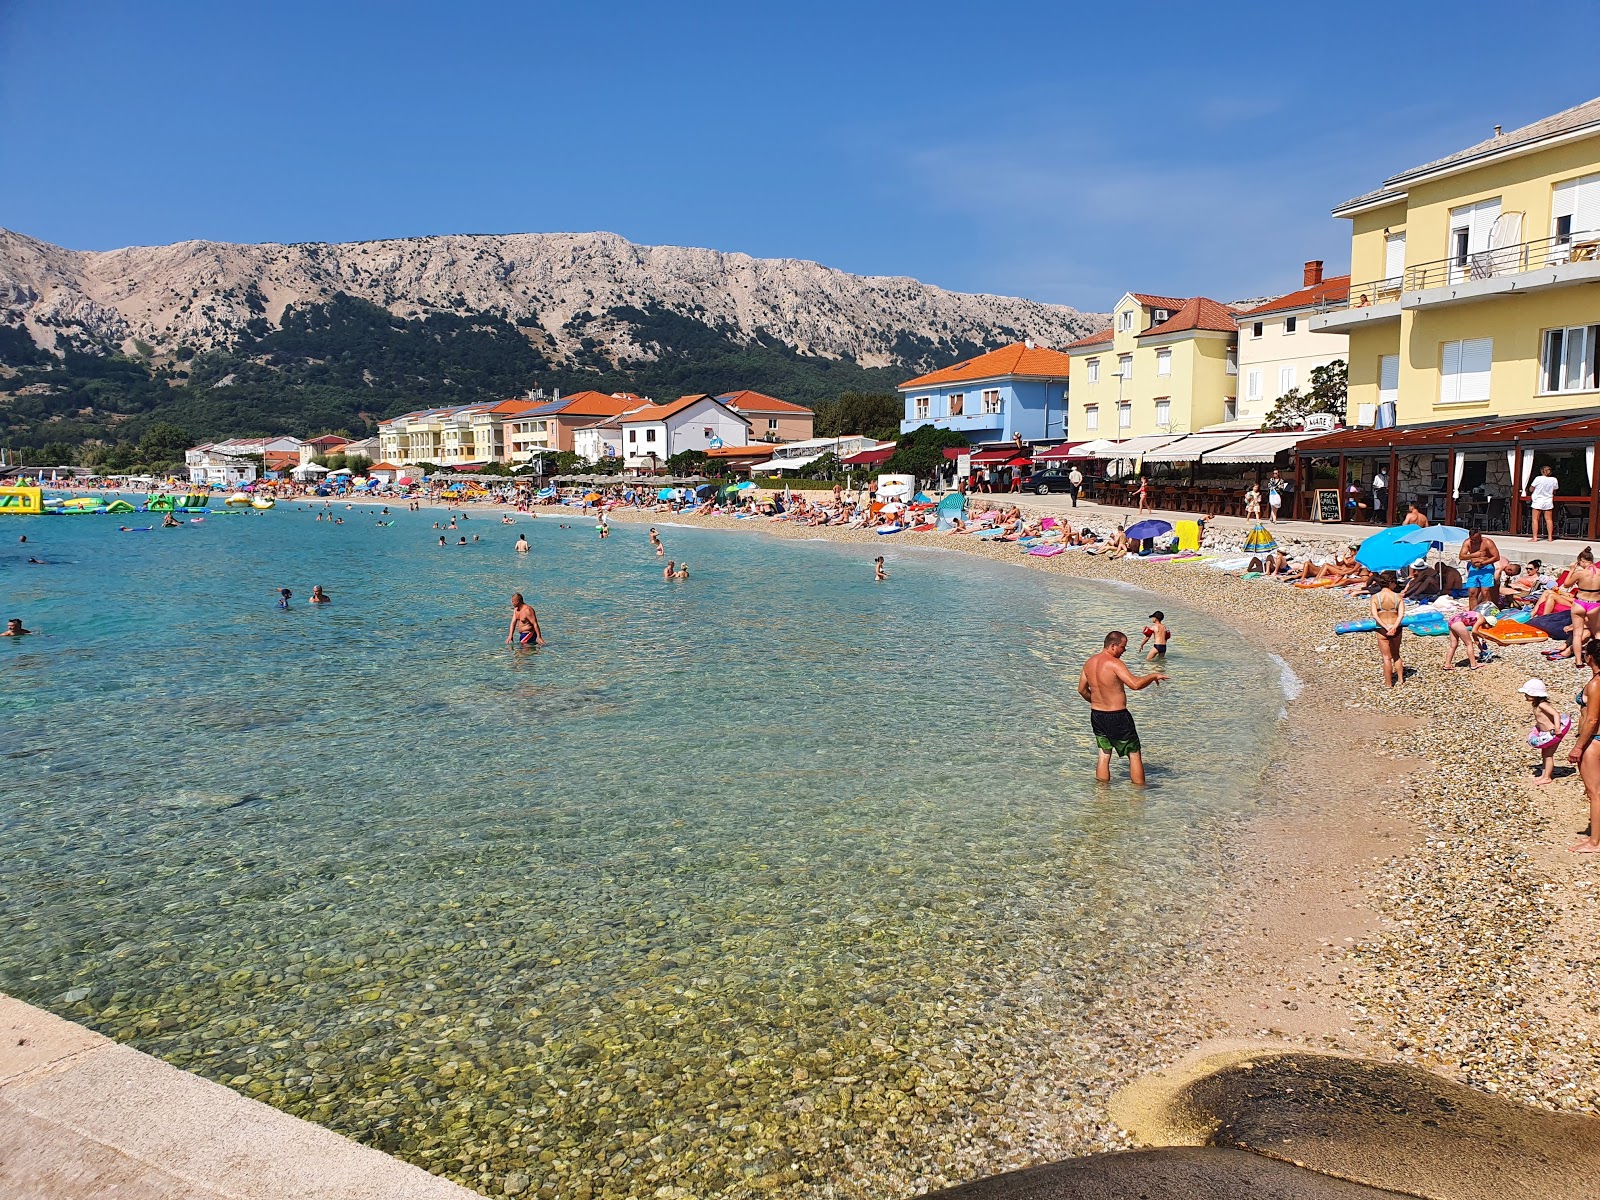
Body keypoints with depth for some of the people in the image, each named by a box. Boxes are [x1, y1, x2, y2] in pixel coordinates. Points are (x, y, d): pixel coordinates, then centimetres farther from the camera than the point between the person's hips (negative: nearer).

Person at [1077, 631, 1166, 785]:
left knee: (1104, 755, 16)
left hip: (1096, 715, 7)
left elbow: (1082, 689, 13)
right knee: (1135, 755, 6)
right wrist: (1153, 675, -13)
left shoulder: (1090, 663, 4)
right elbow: (1135, 684, -29)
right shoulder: (1114, 663, -20)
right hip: (1117, 717, -7)